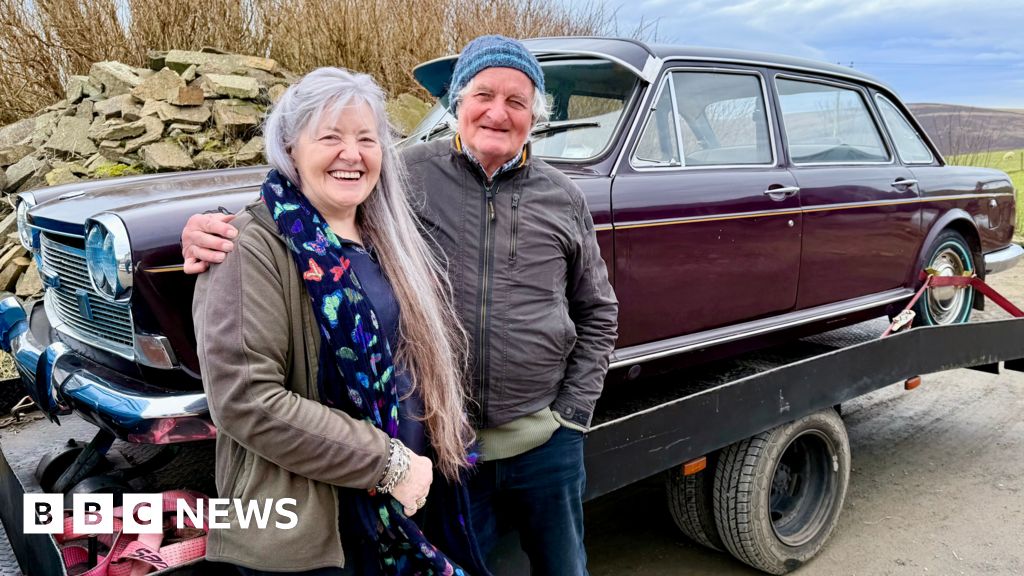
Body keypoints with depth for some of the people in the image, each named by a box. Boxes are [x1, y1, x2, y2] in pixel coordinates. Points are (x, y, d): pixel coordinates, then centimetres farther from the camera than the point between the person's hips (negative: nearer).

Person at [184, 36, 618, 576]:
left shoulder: (564, 198, 0)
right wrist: (213, 232, -23)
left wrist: (571, 414, 2)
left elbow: (597, 313, 8)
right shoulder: (409, 174, -7)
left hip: (546, 444, 3)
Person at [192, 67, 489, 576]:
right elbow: (245, 399, -21)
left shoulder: (389, 236, 7)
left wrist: (423, 461, 1)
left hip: (412, 504, 7)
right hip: (304, 534, -7)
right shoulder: (253, 248, -15)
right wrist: (389, 464, -18)